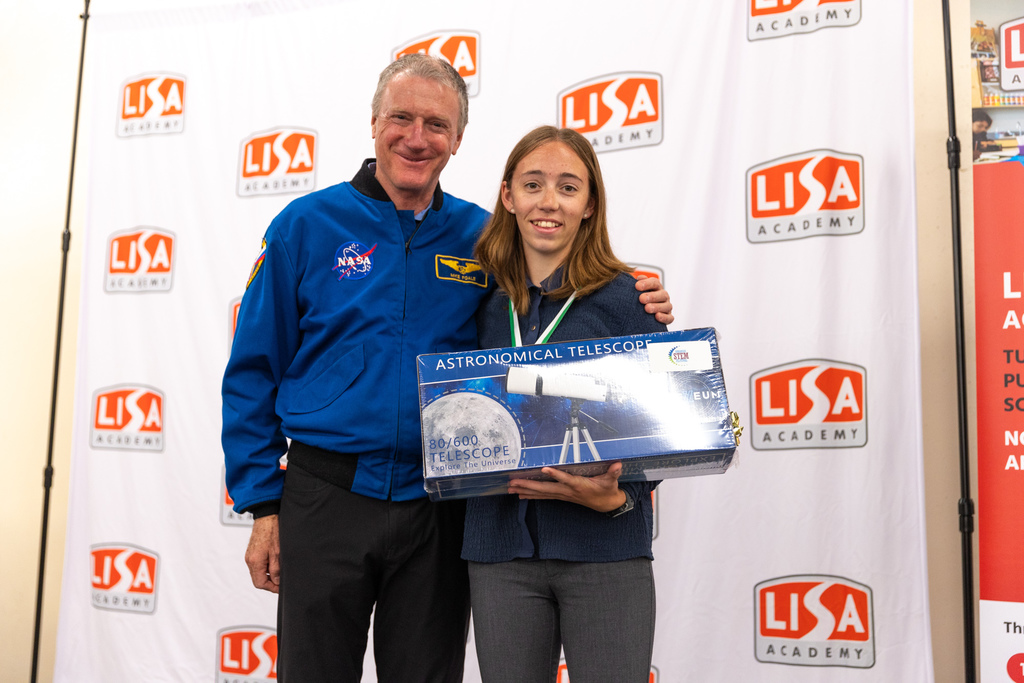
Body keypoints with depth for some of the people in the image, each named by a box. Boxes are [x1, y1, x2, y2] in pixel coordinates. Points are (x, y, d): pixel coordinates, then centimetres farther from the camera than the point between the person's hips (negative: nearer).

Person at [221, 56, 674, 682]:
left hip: (438, 509, 1)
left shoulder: (483, 238, 3)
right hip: (326, 499, -1)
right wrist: (261, 503, -3)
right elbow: (253, 373, 1)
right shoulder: (306, 225, -1)